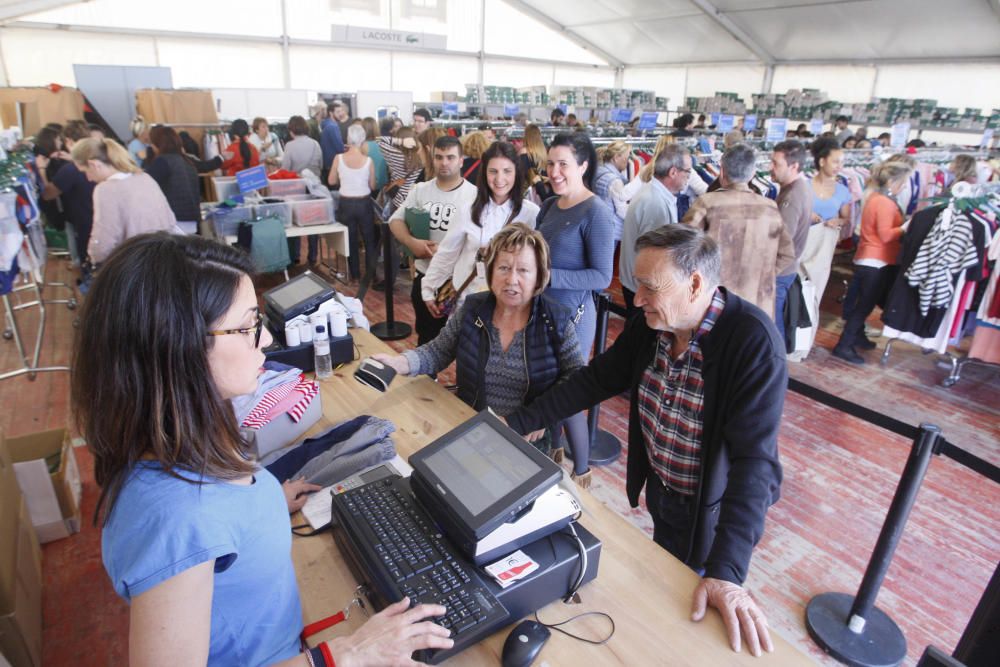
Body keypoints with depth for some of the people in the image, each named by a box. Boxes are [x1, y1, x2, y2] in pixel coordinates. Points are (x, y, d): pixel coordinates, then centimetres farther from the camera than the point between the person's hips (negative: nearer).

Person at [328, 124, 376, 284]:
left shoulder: (338, 158, -11)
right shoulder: (368, 161, -12)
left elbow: (331, 182, 0)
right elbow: (372, 186, -4)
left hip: (346, 204, 1)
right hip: (364, 203, -1)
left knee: (351, 240, 15)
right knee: (369, 239, 16)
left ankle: (355, 274, 24)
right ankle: (371, 273, 21)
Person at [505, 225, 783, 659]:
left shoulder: (753, 341, -32)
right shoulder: (651, 323, -12)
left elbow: (753, 457, -35)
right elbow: (597, 379, -4)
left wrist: (727, 571, -40)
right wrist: (518, 423, -8)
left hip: (711, 507, -6)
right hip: (660, 492, 6)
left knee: (691, 605, 17)